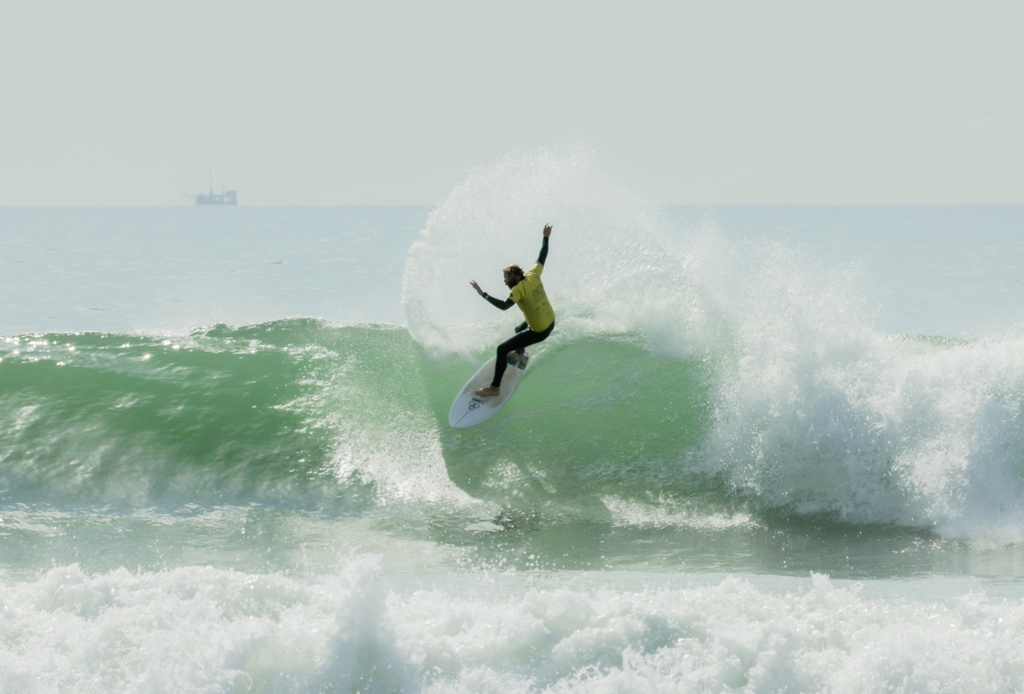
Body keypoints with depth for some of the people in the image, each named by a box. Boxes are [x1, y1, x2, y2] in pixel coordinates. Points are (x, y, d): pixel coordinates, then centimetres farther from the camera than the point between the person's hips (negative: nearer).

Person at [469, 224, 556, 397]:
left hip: (539, 332, -9)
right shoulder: (533, 276, -5)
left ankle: (495, 387, -3)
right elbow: (542, 258, 10)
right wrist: (546, 238, 23)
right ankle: (519, 354, 66)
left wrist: (483, 294, -36)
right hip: (550, 322, 9)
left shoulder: (519, 289, -23)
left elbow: (504, 306, -37)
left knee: (502, 349, -6)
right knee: (520, 329, 40)